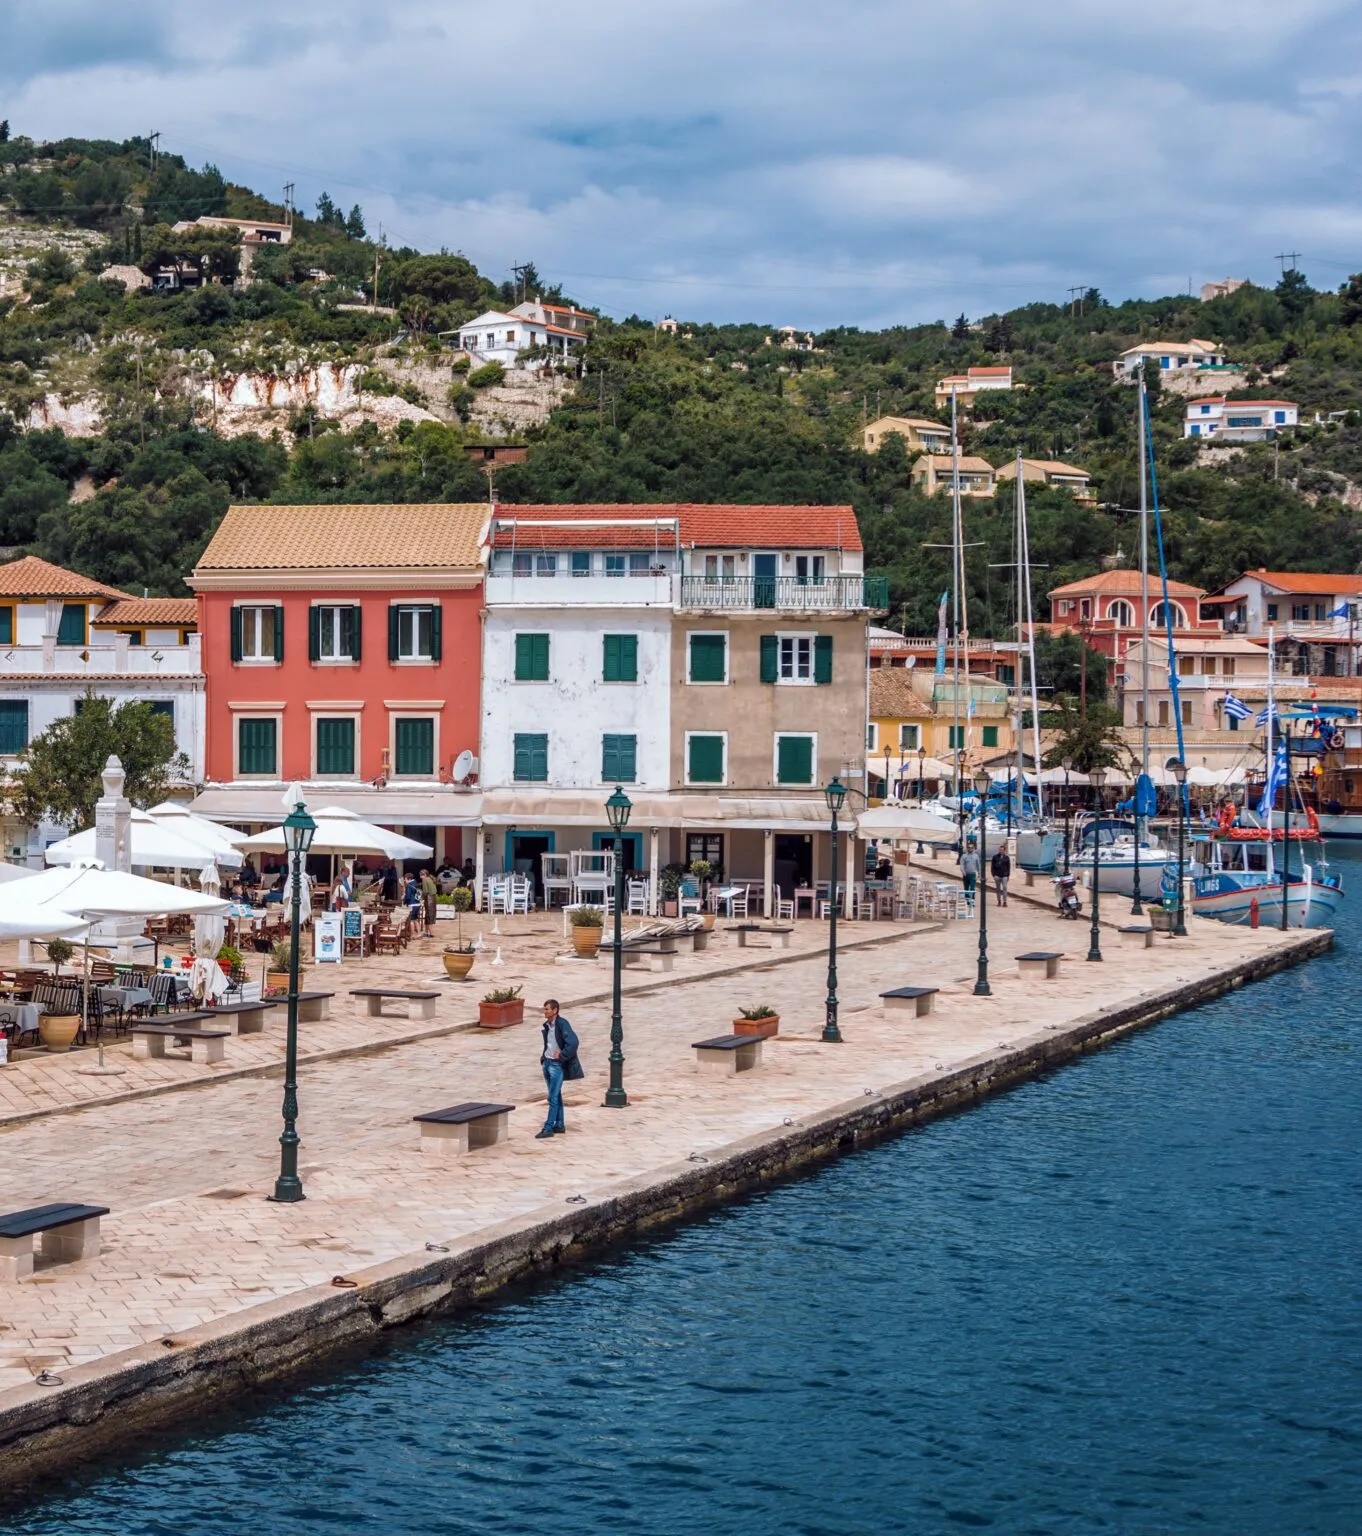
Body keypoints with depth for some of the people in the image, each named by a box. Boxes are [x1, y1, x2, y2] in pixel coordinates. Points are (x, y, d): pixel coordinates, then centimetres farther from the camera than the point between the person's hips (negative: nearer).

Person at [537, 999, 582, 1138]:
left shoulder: (562, 1024, -16)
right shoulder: (547, 1025, 9)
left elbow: (573, 1042, -26)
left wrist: (561, 1056, -19)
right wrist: (543, 1056, 12)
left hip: (557, 1065, -8)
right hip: (547, 1063, 8)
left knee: (553, 1097, -7)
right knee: (556, 1096, 14)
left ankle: (548, 1128, -7)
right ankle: (559, 1126, 20)